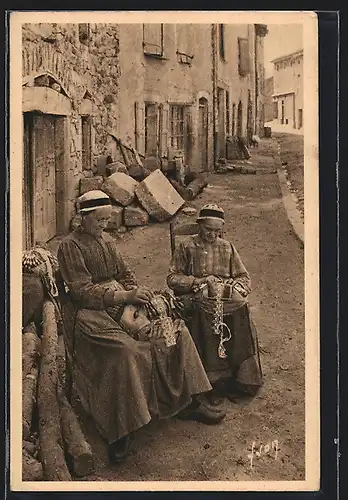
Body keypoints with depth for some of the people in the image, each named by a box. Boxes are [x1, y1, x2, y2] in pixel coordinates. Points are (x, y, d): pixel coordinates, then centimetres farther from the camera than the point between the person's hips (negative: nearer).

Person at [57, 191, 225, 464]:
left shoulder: (108, 240, 17)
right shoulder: (70, 246, -6)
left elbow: (126, 274, 12)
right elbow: (82, 291, -15)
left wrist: (134, 299, -10)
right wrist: (124, 295, -23)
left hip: (121, 303, 7)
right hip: (90, 311, -7)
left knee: (176, 330, -7)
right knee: (124, 349, -34)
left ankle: (190, 401, 0)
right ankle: (120, 430, -25)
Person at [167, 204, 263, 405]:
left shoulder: (227, 247, 17)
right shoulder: (186, 248, 8)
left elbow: (245, 278, 14)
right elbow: (173, 278, 1)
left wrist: (232, 288, -8)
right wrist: (199, 281, -11)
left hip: (227, 300, 2)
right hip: (197, 300, -2)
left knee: (240, 314, -27)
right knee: (205, 317, -33)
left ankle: (236, 380, -14)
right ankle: (215, 382, -21)